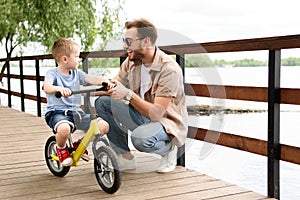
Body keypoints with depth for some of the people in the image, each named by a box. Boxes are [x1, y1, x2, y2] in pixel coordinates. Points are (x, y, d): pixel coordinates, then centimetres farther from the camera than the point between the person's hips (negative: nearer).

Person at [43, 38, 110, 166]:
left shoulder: (77, 73, 12)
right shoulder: (52, 73, -4)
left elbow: (90, 79, -4)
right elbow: (47, 87, -24)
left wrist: (104, 81, -26)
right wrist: (60, 89, -46)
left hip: (76, 111, 5)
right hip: (57, 112, -5)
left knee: (104, 126, -11)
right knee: (64, 129, -40)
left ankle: (80, 144, 16)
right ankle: (61, 148, -2)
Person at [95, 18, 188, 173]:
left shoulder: (169, 69, -25)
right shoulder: (132, 61, -2)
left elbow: (156, 113, -30)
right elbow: (114, 86, 4)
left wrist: (128, 94, -37)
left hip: (167, 122, -7)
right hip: (142, 115, 7)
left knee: (141, 138, -38)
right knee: (102, 102, -8)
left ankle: (169, 149, 0)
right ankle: (125, 158, -1)